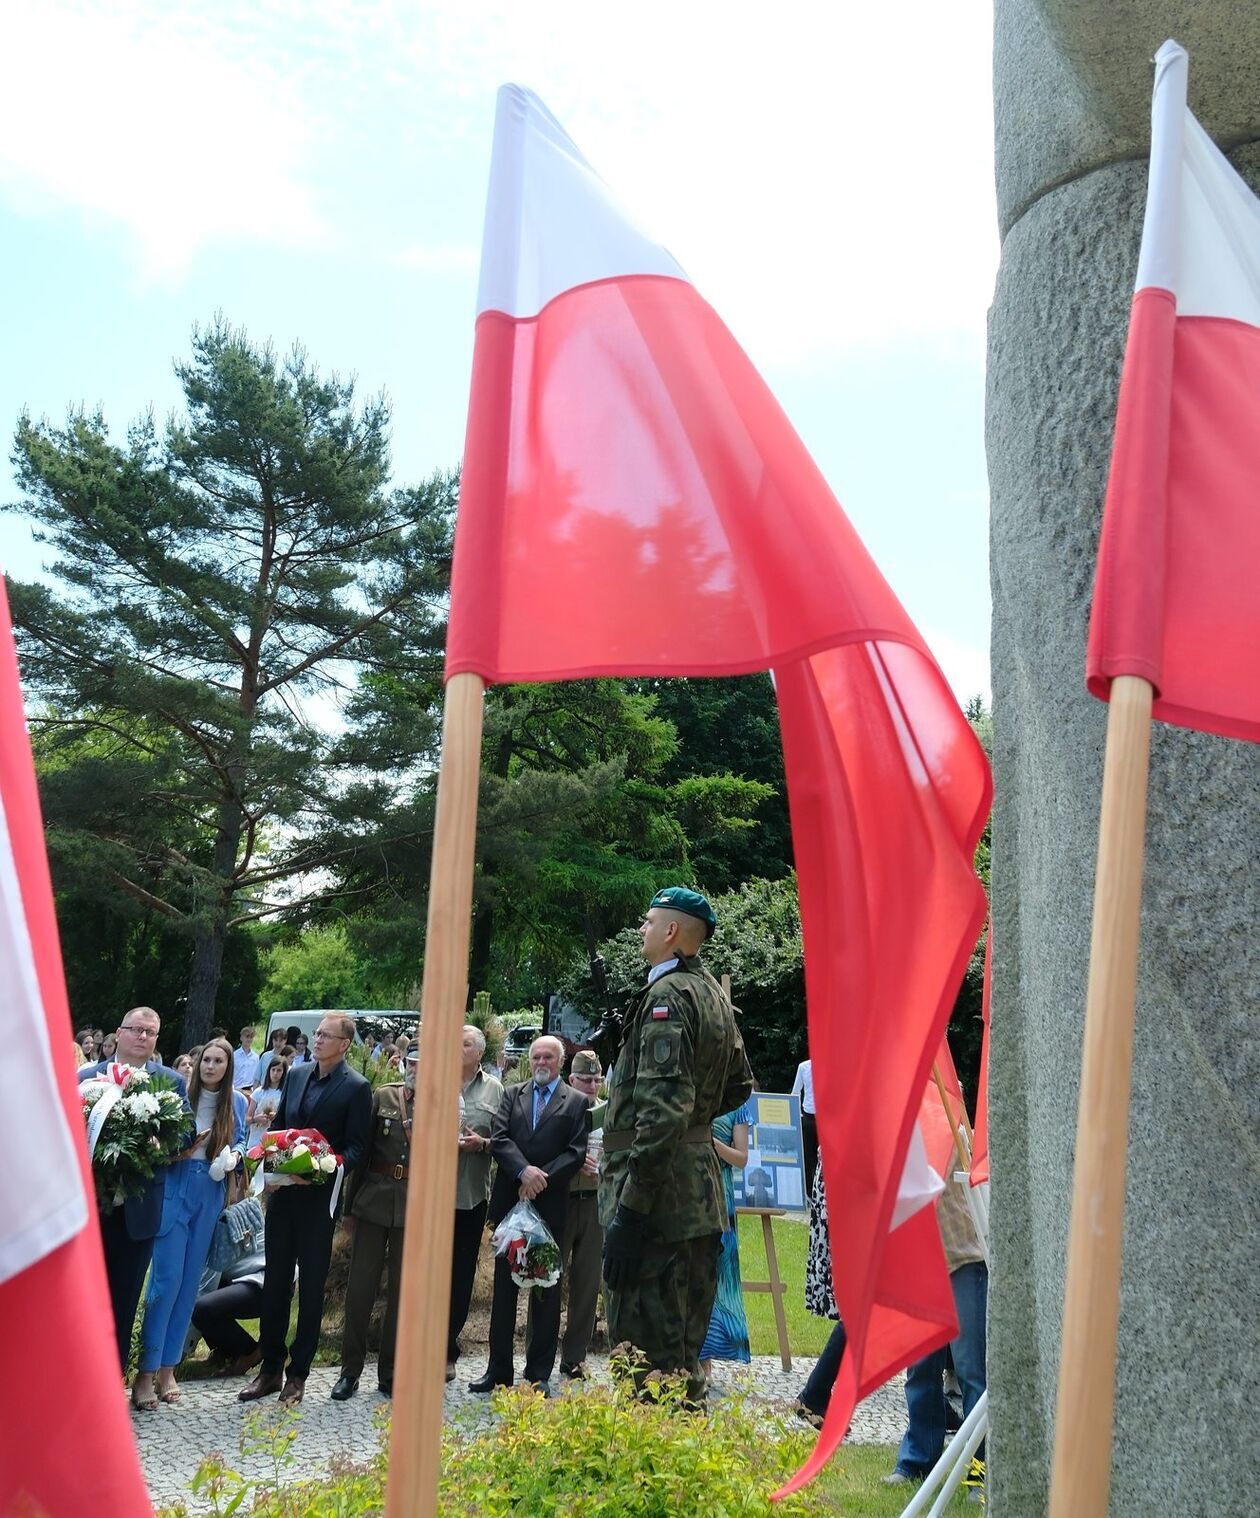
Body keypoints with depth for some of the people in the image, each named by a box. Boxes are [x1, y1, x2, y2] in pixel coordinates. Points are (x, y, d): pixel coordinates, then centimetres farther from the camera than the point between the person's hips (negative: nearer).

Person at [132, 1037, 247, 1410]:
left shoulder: (237, 1102, 4)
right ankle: (145, 1371, 1)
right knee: (167, 1278, -8)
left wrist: (232, 1156, -9)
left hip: (210, 1196, 3)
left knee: (190, 1281, 8)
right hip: (174, 1192, -3)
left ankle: (167, 1368, 19)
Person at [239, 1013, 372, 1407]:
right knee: (275, 1281, 11)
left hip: (319, 1197, -5)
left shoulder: (356, 1088, -9)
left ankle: (298, 1373, 17)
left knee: (311, 1286, 5)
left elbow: (356, 1148, -9)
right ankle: (270, 1367, 23)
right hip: (282, 1191, 5)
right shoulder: (296, 1075, 8)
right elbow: (277, 1127, 15)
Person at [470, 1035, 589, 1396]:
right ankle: (499, 1370, 17)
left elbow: (576, 1152, -6)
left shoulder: (576, 1102, 3)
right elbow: (498, 1138, -2)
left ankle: (539, 1374, 14)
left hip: (550, 1207, -2)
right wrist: (524, 1170, -17)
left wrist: (541, 1179, -15)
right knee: (503, 1289, 9)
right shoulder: (512, 1095, 10)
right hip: (509, 1202, 2)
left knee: (546, 1292, 5)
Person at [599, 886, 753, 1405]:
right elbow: (739, 1086, 25)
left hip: (657, 1195, -10)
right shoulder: (715, 995, 14)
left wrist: (629, 1211, -24)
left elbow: (662, 1109, -24)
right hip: (700, 1199, 10)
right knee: (683, 1350, 19)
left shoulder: (668, 996, -15)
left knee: (646, 1354, -3)